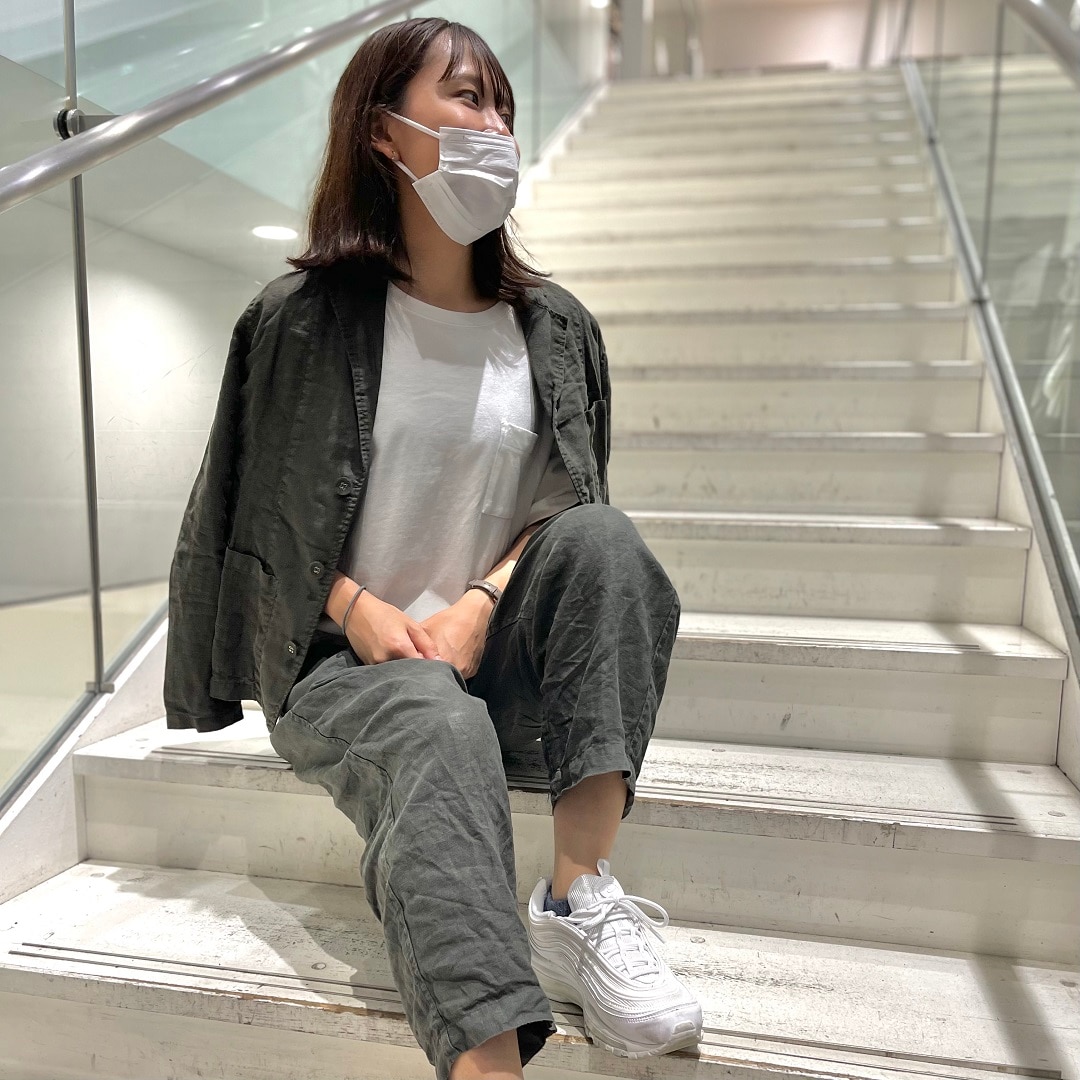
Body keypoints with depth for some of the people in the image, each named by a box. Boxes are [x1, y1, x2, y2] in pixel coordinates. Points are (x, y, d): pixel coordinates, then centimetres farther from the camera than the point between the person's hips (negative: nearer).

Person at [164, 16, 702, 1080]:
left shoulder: (553, 326, 8)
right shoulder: (302, 317, -1)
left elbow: (568, 509, 5)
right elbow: (262, 515, 3)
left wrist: (477, 608, -12)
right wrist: (362, 613, -12)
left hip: (493, 647, 4)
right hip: (344, 655, -3)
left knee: (604, 537, -25)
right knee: (441, 731, -35)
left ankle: (580, 898, -27)